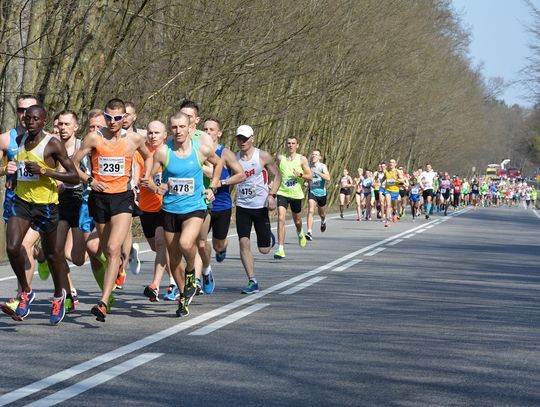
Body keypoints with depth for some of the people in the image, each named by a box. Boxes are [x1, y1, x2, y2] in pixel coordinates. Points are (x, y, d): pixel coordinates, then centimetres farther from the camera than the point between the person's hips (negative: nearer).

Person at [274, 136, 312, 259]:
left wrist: (301, 175, -21)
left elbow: (310, 177, -3)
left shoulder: (302, 159, -1)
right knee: (281, 218, -18)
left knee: (297, 220, 17)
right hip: (282, 193, 0)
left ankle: (300, 234, 55)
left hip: (296, 194, 0)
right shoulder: (280, 158, 3)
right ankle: (280, 250, -21)